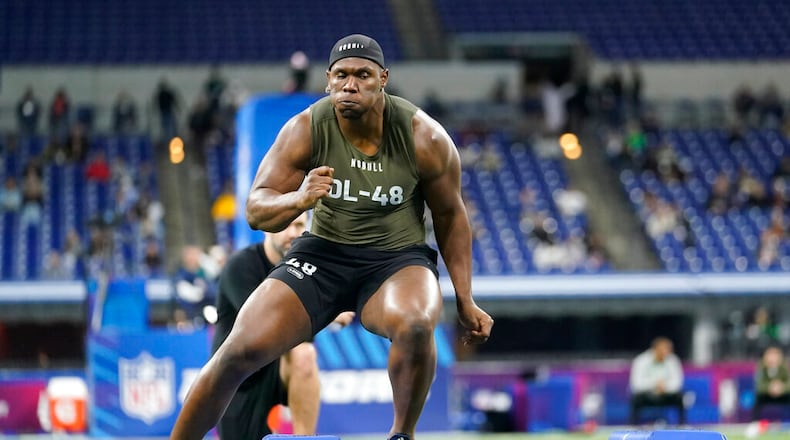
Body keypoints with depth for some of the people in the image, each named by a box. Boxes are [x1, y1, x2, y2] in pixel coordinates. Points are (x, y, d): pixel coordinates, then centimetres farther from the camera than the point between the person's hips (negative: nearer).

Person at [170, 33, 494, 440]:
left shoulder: (424, 138, -13)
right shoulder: (305, 130, -13)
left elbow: (451, 216, 1)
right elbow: (255, 211, -11)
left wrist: (465, 300, 2)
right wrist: (298, 199, -34)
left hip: (398, 259, -1)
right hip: (323, 254, 1)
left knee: (416, 326, -36)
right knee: (242, 349, -16)